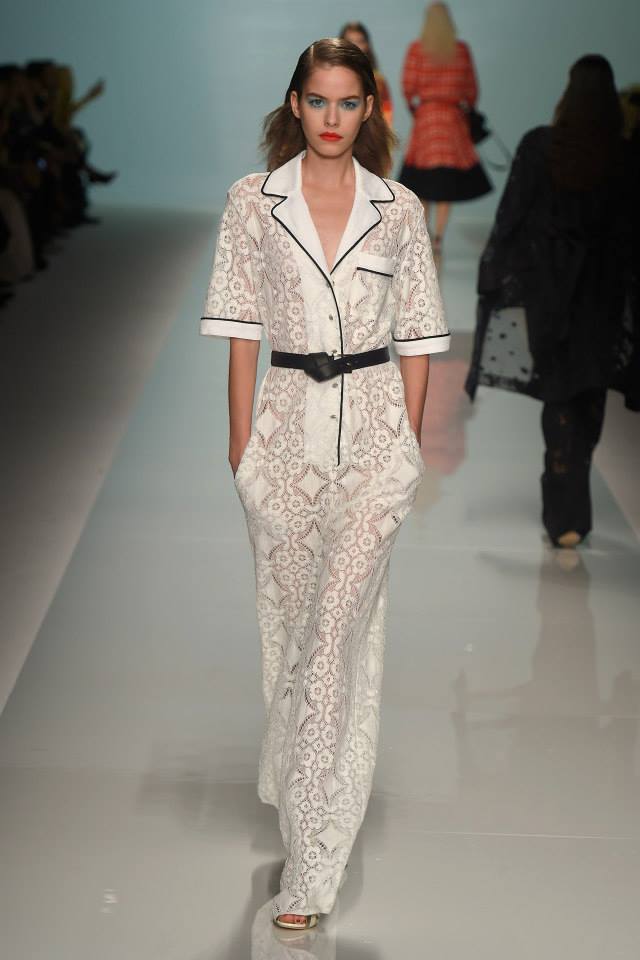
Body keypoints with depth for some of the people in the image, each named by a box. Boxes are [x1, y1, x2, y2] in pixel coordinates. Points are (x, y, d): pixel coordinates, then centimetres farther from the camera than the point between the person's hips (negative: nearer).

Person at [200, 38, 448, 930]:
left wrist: (409, 440, 2)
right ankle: (318, 800, 34)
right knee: (289, 623, 10)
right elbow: (242, 330, 5)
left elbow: (417, 336, 6)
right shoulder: (253, 201, 3)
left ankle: (311, 865, -7)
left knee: (336, 629, -9)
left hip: (373, 427, -2)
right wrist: (240, 439, 2)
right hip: (288, 424, 2)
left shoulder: (399, 209, 3)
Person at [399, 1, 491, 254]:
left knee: (422, 185, 10)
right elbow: (471, 88, 2)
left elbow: (408, 86, -7)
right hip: (453, 119, 0)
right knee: (446, 185, 4)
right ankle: (438, 238, -2)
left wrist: (415, 108, 10)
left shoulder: (416, 49, -4)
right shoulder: (461, 50, 0)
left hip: (424, 117, 0)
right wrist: (467, 110, 17)